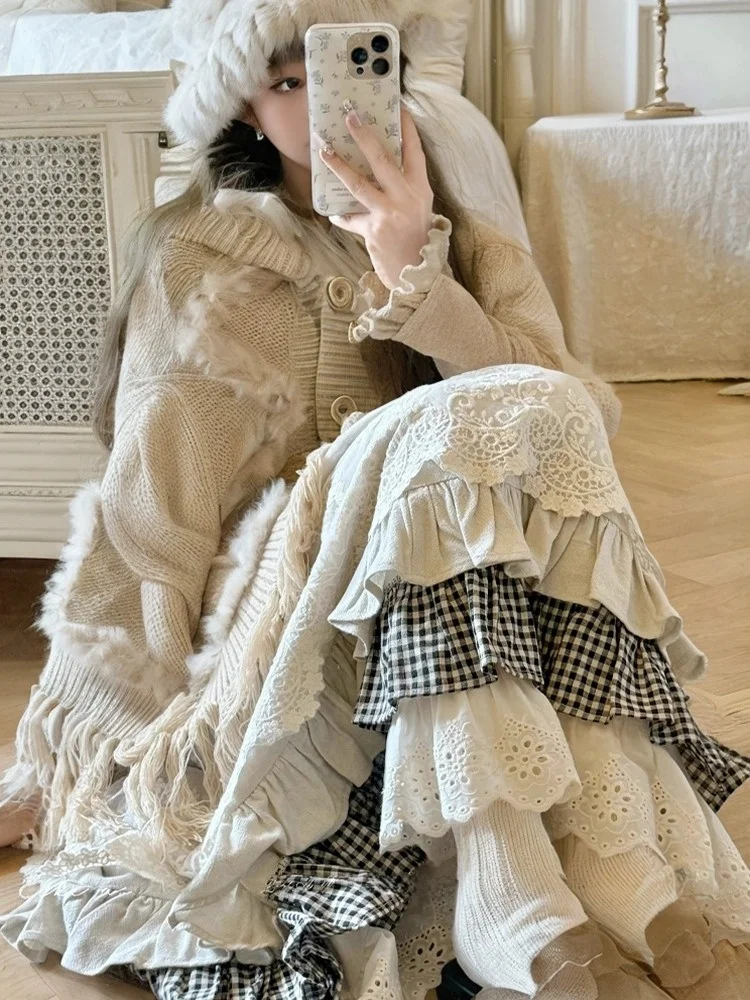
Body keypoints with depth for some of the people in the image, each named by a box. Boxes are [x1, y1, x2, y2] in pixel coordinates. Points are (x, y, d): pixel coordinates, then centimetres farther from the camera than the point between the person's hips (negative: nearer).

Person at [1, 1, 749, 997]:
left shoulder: (476, 254, 12)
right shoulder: (197, 258, 3)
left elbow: (577, 420, -6)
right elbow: (146, 507, -2)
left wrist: (415, 275, -17)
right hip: (273, 604, -3)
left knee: (540, 426, -27)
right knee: (453, 436, -29)